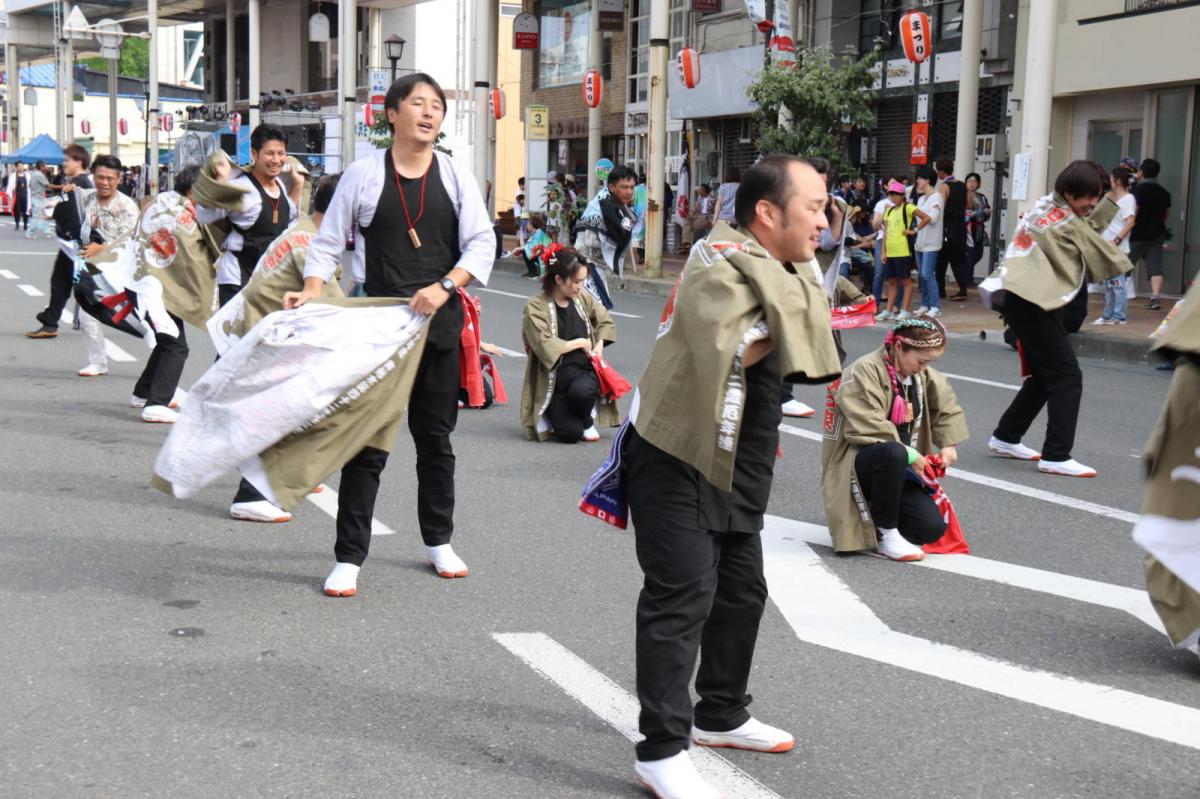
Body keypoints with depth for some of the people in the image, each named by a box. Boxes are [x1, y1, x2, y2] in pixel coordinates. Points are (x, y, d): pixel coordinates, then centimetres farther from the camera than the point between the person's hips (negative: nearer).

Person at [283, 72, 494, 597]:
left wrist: (444, 287, -16)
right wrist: (312, 292, -14)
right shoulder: (363, 174, 0)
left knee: (435, 435, 13)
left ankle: (439, 541, 29)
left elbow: (481, 244, 0)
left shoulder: (456, 178, 5)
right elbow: (328, 242, 3)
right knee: (367, 440, -4)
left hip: (440, 324, 3)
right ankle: (348, 558, 2)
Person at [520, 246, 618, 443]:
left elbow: (606, 321, 22)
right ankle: (553, 416, 15)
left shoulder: (582, 299, 6)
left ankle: (587, 421, 0)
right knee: (570, 433, -22)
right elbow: (546, 347, -21)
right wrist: (580, 343, -10)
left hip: (584, 369, 4)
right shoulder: (536, 307, -11)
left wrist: (599, 345, 3)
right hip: (554, 379, -4)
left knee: (582, 390, -35)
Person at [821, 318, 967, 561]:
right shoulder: (865, 371, -16)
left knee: (933, 528, -15)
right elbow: (869, 428, -24)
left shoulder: (924, 376, 8)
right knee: (893, 453, -41)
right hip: (856, 464, -7)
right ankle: (886, 534, -22)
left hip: (899, 468, 7)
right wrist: (909, 455, -23)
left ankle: (876, 513, 15)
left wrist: (948, 445, 7)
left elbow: (947, 407, 22)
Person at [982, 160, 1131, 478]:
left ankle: (1006, 438, 25)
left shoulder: (1043, 206, 13)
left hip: (1021, 297, 10)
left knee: (1044, 375, 18)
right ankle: (1056, 456, -13)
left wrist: (1112, 200, 16)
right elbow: (1104, 257, 2)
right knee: (1067, 377, -9)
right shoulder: (1069, 223, -10)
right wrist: (1122, 263, 21)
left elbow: (1090, 225, 21)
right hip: (1032, 303, -10)